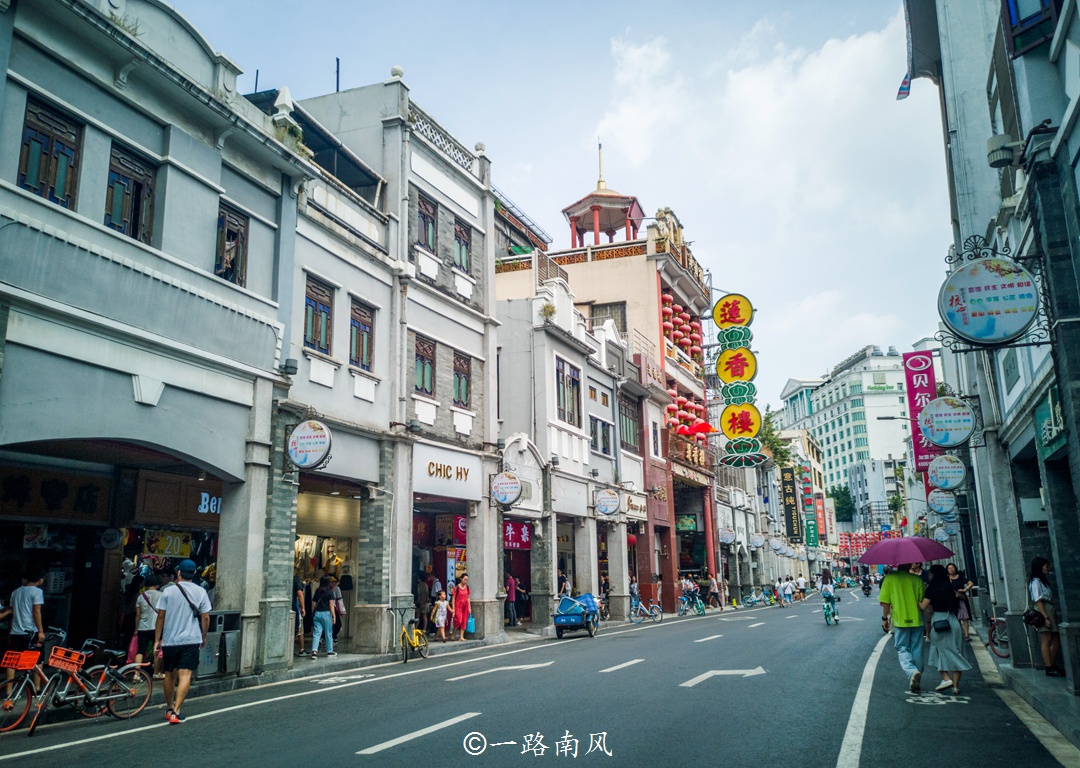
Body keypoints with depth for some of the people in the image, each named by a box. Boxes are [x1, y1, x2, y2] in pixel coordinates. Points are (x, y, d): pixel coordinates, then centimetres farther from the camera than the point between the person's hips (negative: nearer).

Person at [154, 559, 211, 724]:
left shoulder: (168, 591, 0)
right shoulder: (200, 592, 0)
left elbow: (161, 617, 0)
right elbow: (205, 617, 1)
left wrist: (157, 640, 7)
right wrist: (204, 637, 15)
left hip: (169, 640, 2)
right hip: (191, 640, -1)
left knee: (170, 675, 15)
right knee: (185, 675, -4)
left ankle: (169, 709, 28)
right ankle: (176, 711, -14)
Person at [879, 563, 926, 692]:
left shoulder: (890, 579, -4)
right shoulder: (917, 579, 0)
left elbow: (885, 602, -5)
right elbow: (922, 601, 0)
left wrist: (884, 618, 6)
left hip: (900, 620, -2)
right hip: (916, 620, 2)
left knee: (902, 649, 6)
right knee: (917, 650, 13)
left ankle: (912, 671, -21)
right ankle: (915, 682, 19)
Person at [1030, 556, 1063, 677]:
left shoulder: (1043, 580, 20)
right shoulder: (1036, 582, -11)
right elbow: (1038, 601, -17)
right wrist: (1046, 617, -22)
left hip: (1049, 611, 10)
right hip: (1043, 612, -10)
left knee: (1056, 640, 10)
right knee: (1046, 641, -7)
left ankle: (1052, 666, 18)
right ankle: (1049, 669, -4)